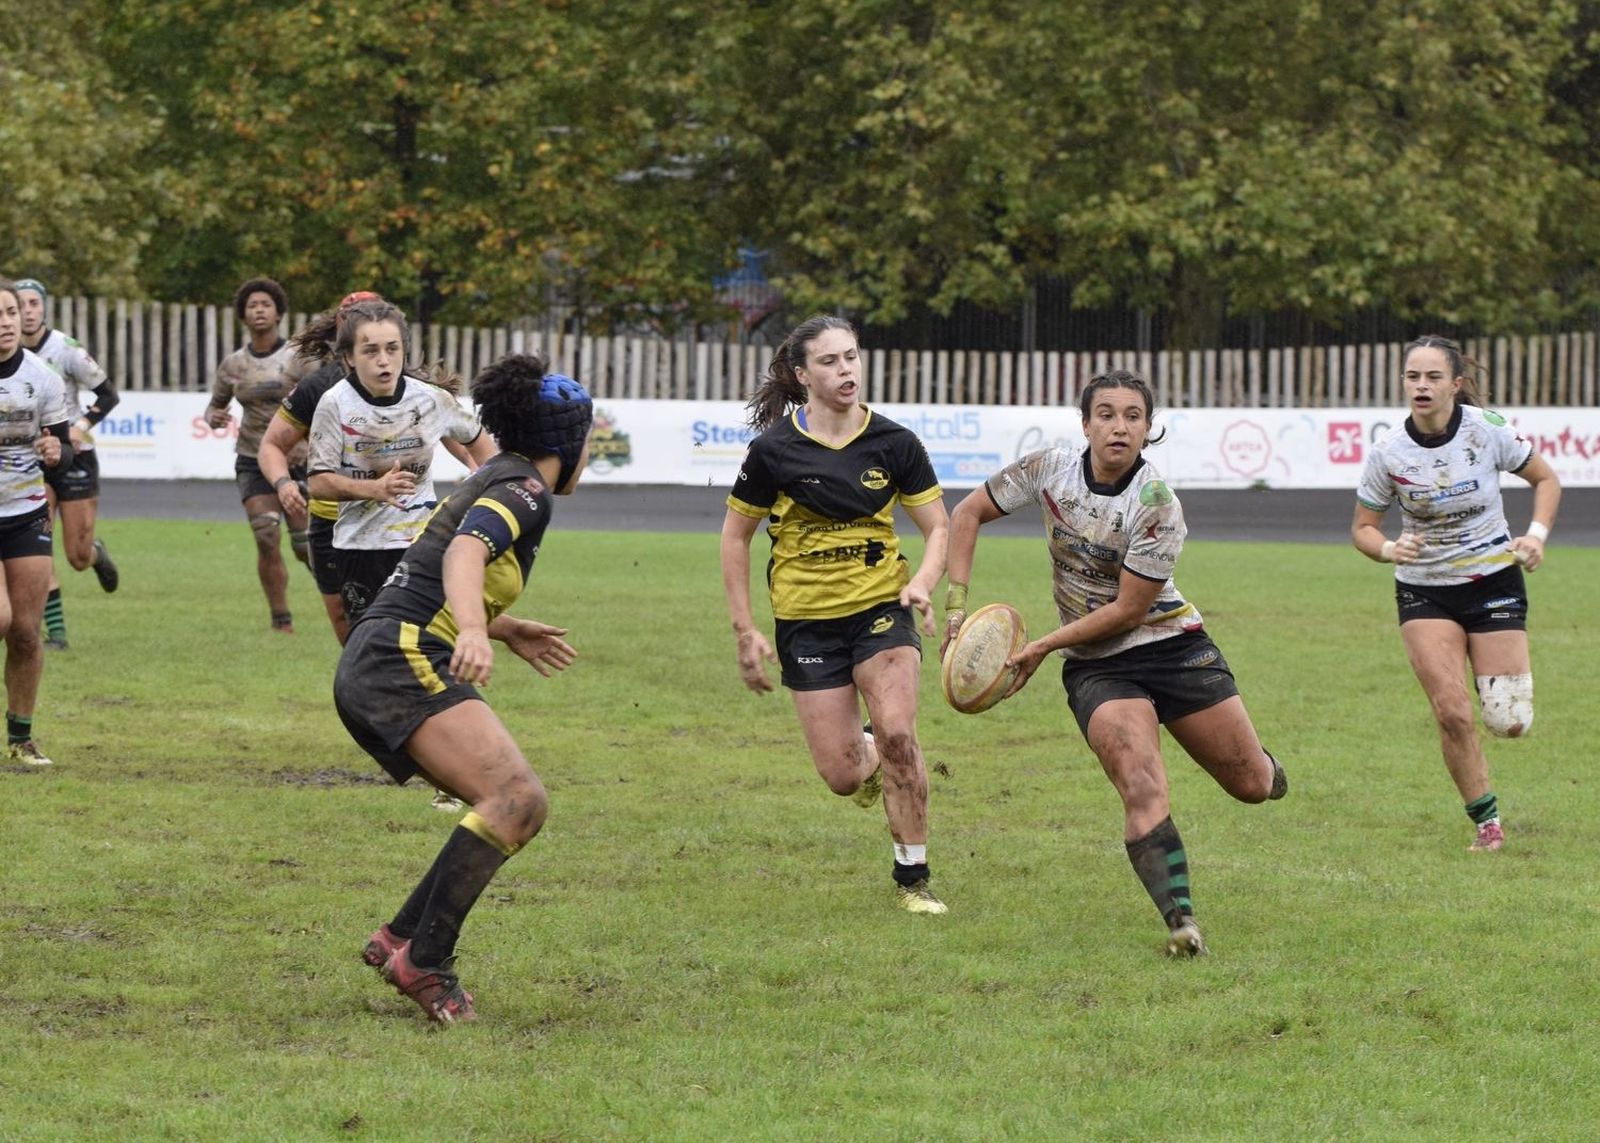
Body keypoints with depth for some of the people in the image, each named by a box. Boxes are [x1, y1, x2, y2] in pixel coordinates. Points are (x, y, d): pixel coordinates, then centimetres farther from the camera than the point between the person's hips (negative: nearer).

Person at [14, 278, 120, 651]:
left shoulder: (67, 350, -14)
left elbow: (108, 394, -5)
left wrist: (81, 427, -19)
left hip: (73, 457, -2)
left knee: (78, 558, 2)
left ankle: (96, 552, 40)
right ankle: (56, 632, -8)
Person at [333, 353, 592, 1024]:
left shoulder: (497, 482, 24)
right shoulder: (526, 490, -6)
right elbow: (464, 553, -27)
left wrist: (507, 630, 39)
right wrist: (475, 632, -44)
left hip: (372, 670, 10)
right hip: (404, 662, -10)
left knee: (519, 809, 8)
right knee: (517, 798, -23)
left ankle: (397, 940, 4)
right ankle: (422, 961, -27)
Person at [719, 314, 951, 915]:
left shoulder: (894, 442, -3)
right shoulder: (774, 449, -7)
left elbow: (938, 527, 5)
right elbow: (735, 536, 3)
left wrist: (922, 583, -16)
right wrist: (745, 631, 0)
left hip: (881, 606, 0)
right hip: (806, 621, 0)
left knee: (896, 733, -22)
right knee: (843, 776, -6)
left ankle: (912, 877, -5)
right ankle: (869, 755, 35)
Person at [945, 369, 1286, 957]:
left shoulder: (1157, 505, -19)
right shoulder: (1049, 470, -8)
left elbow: (1126, 610, -16)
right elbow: (968, 513, 5)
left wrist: (1041, 647, -14)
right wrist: (957, 604, -3)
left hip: (1173, 645, -1)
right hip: (1097, 667, 1)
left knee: (1253, 784, 7)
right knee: (1144, 791, -22)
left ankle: (1263, 770, 45)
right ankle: (1180, 920, -24)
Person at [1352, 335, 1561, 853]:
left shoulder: (1488, 430, -13)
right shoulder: (1388, 452, -12)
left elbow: (1546, 479, 3)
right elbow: (1362, 528, 0)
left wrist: (1537, 534, -13)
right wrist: (1387, 549, -22)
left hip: (1494, 580, 0)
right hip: (1424, 591, 0)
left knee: (1508, 723, -3)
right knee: (1452, 713, -16)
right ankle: (1486, 822, 4)